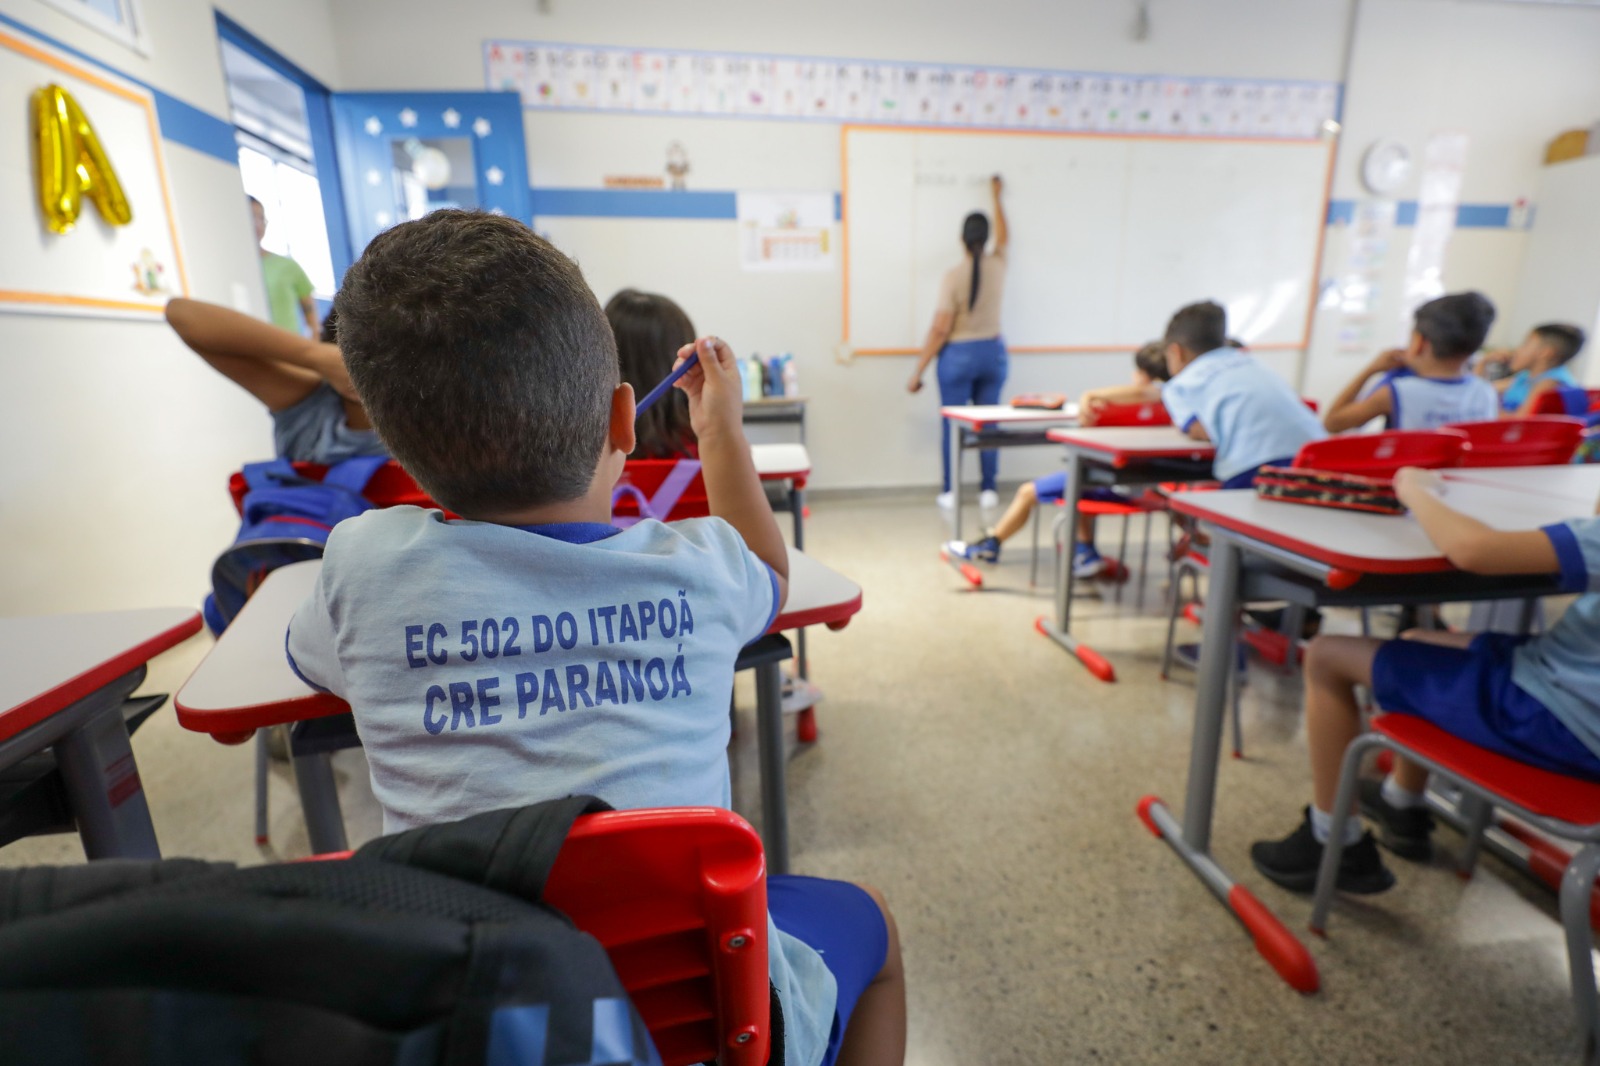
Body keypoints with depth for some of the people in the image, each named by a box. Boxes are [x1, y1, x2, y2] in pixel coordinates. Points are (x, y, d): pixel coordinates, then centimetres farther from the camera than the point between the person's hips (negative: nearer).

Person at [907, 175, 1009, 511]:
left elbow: (939, 329, -15)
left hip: (958, 355, -4)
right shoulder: (998, 266, 1)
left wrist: (918, 371, -9)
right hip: (993, 352, 5)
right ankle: (988, 490, 14)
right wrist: (996, 198, 39)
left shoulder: (953, 277, -13)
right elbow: (1004, 238, 26)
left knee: (952, 424, 4)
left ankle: (950, 492, 9)